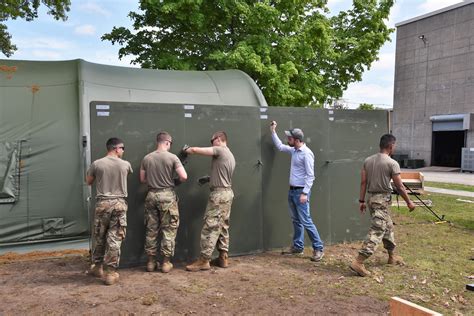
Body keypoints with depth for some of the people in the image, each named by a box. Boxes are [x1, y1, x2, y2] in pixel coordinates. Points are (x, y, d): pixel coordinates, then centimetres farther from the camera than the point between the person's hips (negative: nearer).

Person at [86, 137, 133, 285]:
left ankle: (98, 267, 30)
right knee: (114, 239, 2)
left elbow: (88, 181, 13)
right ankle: (111, 273, 4)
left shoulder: (96, 164, -2)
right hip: (119, 204, -1)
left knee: (99, 237, 16)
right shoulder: (125, 164, 0)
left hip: (102, 203, 1)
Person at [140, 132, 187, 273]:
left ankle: (151, 261, 18)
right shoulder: (172, 157, -8)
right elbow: (184, 177, -12)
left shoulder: (146, 158, 3)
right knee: (169, 230, 5)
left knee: (151, 229, 11)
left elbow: (142, 179, 9)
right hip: (167, 195, -4)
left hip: (151, 195, 4)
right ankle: (166, 262, 9)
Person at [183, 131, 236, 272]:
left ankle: (204, 260, -4)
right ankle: (223, 258, 16)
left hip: (219, 194, -9)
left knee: (210, 227, -7)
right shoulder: (230, 156, 18)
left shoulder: (219, 150, -10)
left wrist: (186, 149, 7)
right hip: (227, 193, 10)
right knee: (223, 227, 12)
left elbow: (196, 150, -13)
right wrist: (209, 179, 17)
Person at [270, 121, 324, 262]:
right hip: (292, 191, 9)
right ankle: (298, 246, 24)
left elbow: (310, 176, -20)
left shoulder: (306, 153, -18)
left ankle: (318, 248, 2)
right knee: (296, 220, 14)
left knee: (306, 221, -7)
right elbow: (280, 146, 26)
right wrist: (273, 131, 24)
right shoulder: (294, 150, 8)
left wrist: (305, 193, -23)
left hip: (301, 192, -9)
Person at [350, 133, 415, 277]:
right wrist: (409, 202, 3)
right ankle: (358, 262, -14)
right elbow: (399, 186, -9)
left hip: (370, 197, 8)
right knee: (377, 231, -7)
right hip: (382, 199, -8)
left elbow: (363, 182, 5)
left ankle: (392, 256, 36)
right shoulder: (392, 163, -13)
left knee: (388, 227, 23)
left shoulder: (368, 160, 5)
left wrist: (362, 200, 10)